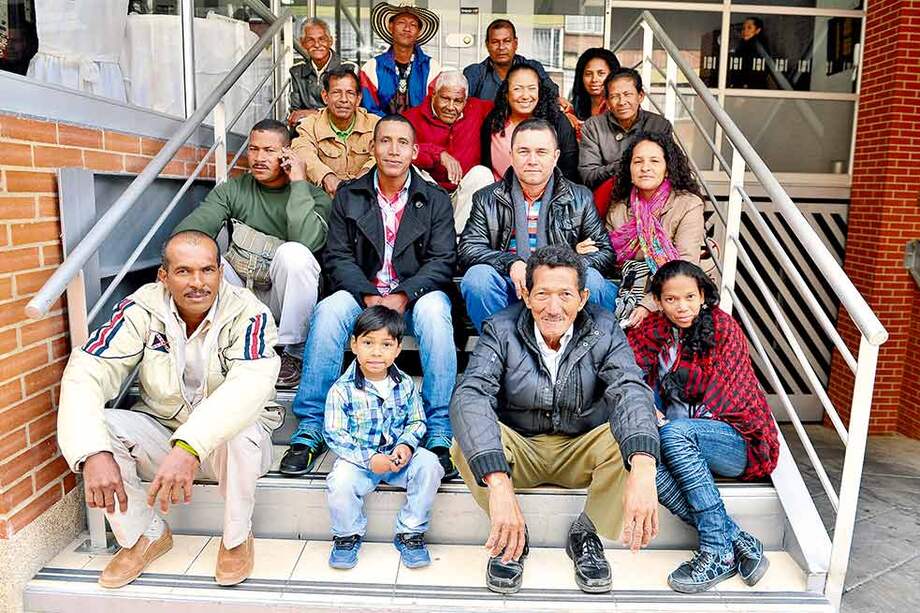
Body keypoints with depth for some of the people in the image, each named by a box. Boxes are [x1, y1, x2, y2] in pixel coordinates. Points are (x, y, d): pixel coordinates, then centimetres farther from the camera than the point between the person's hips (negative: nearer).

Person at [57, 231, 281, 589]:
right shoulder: (142, 309, -13)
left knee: (242, 431, -36)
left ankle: (237, 538, -6)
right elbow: (85, 373, -21)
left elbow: (250, 384, -38)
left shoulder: (247, 313, -21)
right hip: (160, 429, 3)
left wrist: (189, 447, -51)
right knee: (93, 426, -22)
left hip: (225, 441, -3)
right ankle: (146, 536, 0)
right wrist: (94, 452, -37)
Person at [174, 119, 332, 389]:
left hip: (284, 300, -3)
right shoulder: (232, 190, 8)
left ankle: (292, 353, -18)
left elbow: (307, 241, -26)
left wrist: (299, 184, -19)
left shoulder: (314, 197, -3)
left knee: (294, 253, -32)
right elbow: (187, 233, -6)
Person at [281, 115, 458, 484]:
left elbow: (442, 261, -3)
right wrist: (369, 296, -18)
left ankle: (439, 434, -29)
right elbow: (338, 257, 1)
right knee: (329, 311, -29)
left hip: (417, 294, -1)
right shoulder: (348, 196, 9)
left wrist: (403, 296, -20)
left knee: (434, 311, -34)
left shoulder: (436, 199, 6)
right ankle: (310, 429, -21)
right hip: (362, 292, 1)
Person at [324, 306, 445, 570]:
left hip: (398, 455, 3)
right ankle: (348, 535, 3)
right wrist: (369, 459, -22)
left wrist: (406, 445, -16)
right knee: (340, 482, -31)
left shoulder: (405, 385, -1)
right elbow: (335, 435, -12)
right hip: (358, 459, -2)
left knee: (429, 464, -24)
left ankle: (410, 532, -3)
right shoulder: (342, 390, -11)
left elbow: (416, 422, 6)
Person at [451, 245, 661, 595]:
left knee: (630, 440, -29)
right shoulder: (501, 330, -17)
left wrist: (643, 471, -50)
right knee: (469, 441, -31)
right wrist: (498, 482, -48)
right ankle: (513, 536, -3)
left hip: (580, 452, 1)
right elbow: (470, 397, -32)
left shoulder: (604, 331, -12)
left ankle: (586, 533, -1)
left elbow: (630, 391, -29)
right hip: (519, 450, -1)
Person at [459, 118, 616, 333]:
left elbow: (605, 251, 7)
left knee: (591, 279, -29)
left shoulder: (580, 199, 14)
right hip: (509, 290, 0)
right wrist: (511, 264, -18)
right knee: (477, 275, -29)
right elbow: (467, 248, 0)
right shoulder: (487, 199, 12)